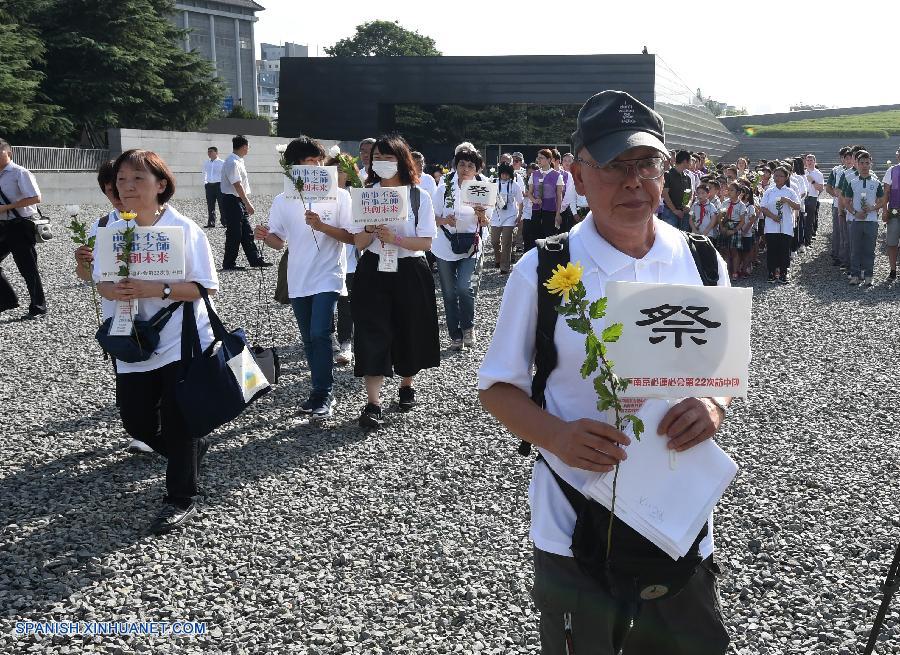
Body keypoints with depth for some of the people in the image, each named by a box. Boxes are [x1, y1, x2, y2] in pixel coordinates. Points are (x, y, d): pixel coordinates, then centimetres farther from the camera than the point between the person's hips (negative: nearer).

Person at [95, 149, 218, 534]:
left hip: (182, 343, -5)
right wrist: (113, 291, -18)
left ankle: (181, 500, 17)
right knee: (137, 423, 11)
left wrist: (157, 290, -26)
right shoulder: (113, 229, 1)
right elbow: (100, 281, 6)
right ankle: (192, 448, 39)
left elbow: (205, 286, -13)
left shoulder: (184, 228, -12)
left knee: (178, 425, 1)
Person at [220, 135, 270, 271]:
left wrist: (247, 203, 18)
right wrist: (248, 204, -24)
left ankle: (255, 260, 16)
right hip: (232, 201, -10)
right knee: (234, 234, -4)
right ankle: (229, 264, 4)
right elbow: (237, 185, -23)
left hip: (239, 201, 10)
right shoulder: (232, 163, -18)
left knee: (246, 233, 12)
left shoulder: (238, 161, 13)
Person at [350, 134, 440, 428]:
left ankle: (407, 385, 34)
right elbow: (358, 242, 3)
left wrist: (394, 238, -23)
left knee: (409, 331, 10)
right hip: (373, 272, 1)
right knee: (372, 333, -8)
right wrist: (370, 230, -19)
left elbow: (426, 242, -9)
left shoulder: (419, 196, -3)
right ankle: (373, 403, -9)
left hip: (410, 273, -1)